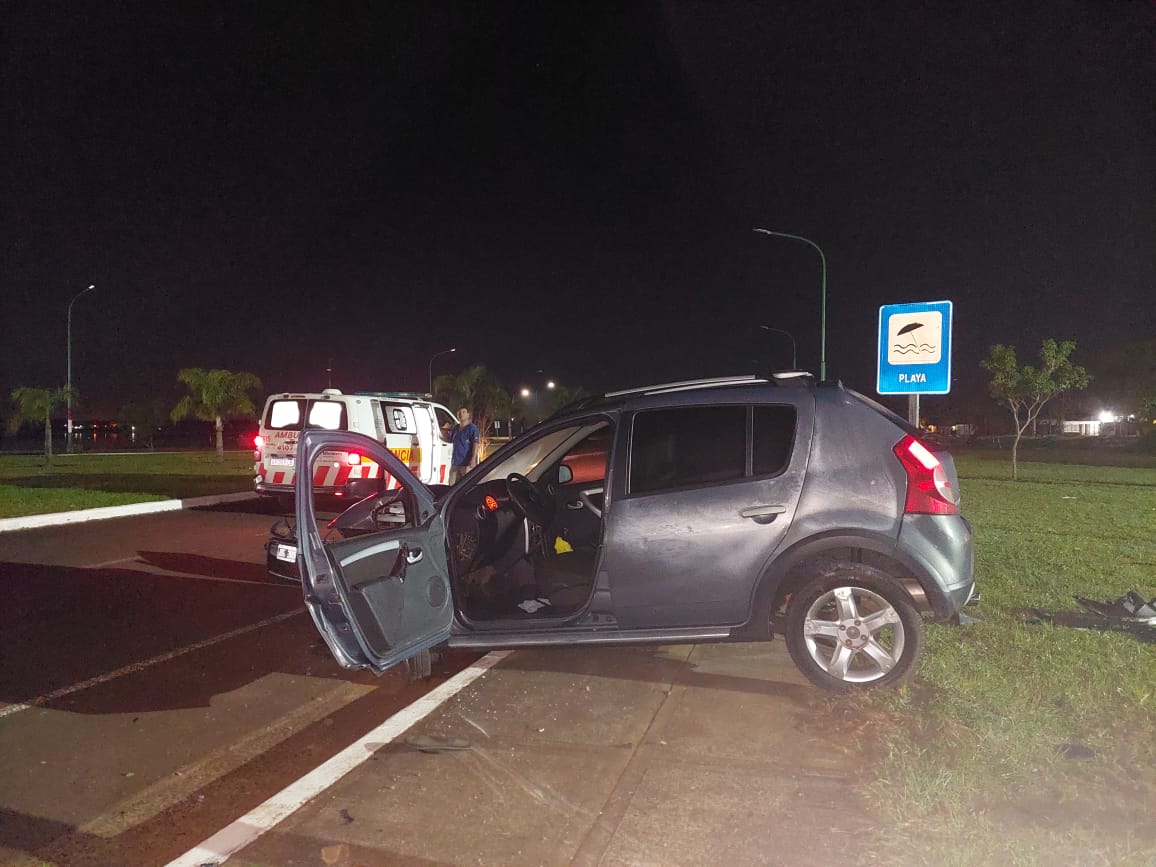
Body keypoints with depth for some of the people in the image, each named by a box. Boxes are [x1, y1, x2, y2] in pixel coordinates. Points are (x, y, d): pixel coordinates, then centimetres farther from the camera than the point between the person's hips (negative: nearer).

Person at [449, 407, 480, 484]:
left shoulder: (472, 428, -6)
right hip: (455, 463, 8)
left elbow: (475, 445, -16)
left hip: (467, 463, -8)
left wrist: (473, 459, -26)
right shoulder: (456, 428, 17)